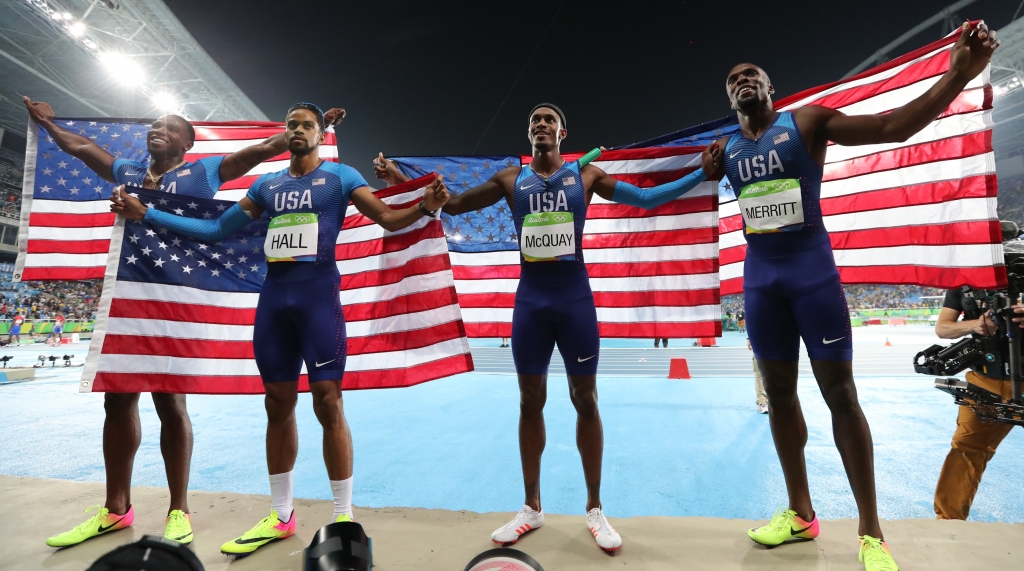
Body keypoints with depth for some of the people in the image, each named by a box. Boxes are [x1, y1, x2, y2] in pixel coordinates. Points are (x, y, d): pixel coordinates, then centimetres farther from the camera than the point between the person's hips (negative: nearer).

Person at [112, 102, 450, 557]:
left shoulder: (340, 176, 5)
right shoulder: (266, 184, 18)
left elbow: (388, 219, -6)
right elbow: (217, 229, 21)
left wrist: (425, 207, -25)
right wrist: (146, 214, 18)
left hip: (318, 294, -5)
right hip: (273, 297, 6)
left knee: (327, 403, -5)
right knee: (278, 404, 10)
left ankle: (344, 516, 9)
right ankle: (280, 516, 25)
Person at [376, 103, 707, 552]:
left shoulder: (586, 174, 6)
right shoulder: (511, 179, 9)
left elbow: (646, 198, 7)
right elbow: (452, 205, 12)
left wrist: (703, 174, 2)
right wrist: (402, 181, 5)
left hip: (575, 298, -1)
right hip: (530, 301, 2)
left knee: (585, 401, 4)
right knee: (530, 402, 8)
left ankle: (595, 509, 22)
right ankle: (532, 508, 25)